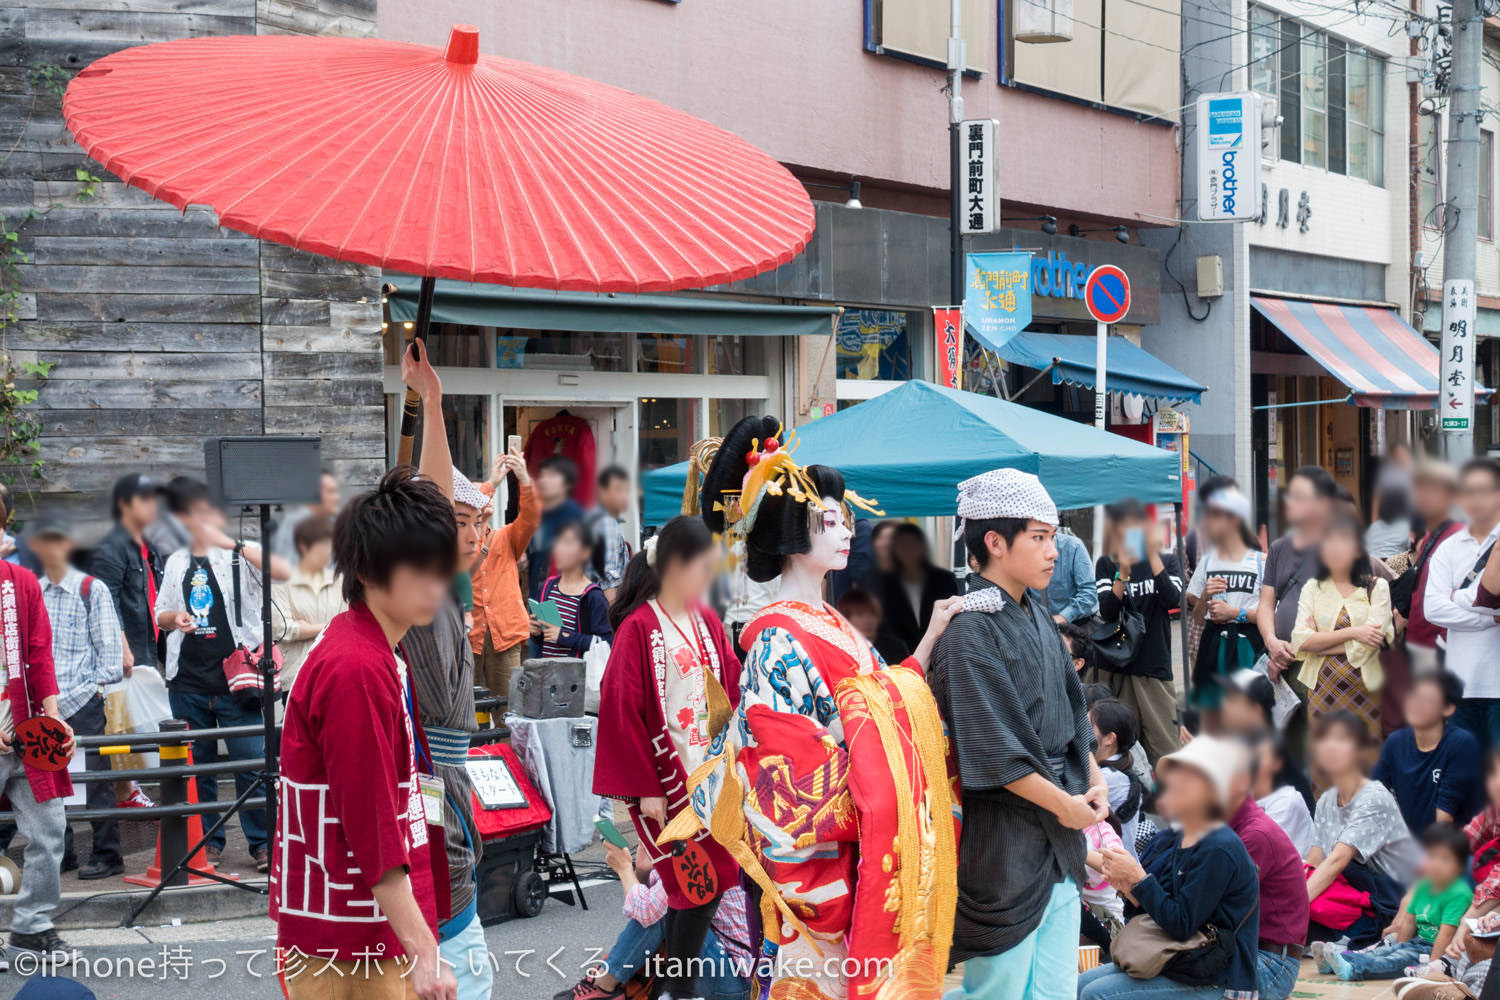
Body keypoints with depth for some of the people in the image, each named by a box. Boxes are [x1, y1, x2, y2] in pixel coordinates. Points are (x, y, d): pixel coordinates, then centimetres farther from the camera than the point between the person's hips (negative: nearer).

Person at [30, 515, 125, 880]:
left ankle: (106, 854, 4)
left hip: (83, 701, -4)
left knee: (95, 776, -3)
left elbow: (109, 645, 1)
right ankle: (60, 853, 17)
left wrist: (98, 685, -5)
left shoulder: (92, 590, 1)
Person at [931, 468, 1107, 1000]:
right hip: (1003, 845, -8)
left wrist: (1093, 777, 5)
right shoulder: (969, 634, -17)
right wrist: (1064, 804, -12)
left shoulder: (1036, 613, 10)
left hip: (1060, 837, 8)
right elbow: (993, 750, -19)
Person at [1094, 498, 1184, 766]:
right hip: (1117, 668, 0)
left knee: (1165, 749, -5)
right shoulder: (1107, 565, 8)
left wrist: (1153, 555, -13)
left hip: (1156, 666, 0)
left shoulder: (1167, 561, 10)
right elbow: (1107, 611, -6)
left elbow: (1173, 600, -9)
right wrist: (1123, 571, -19)